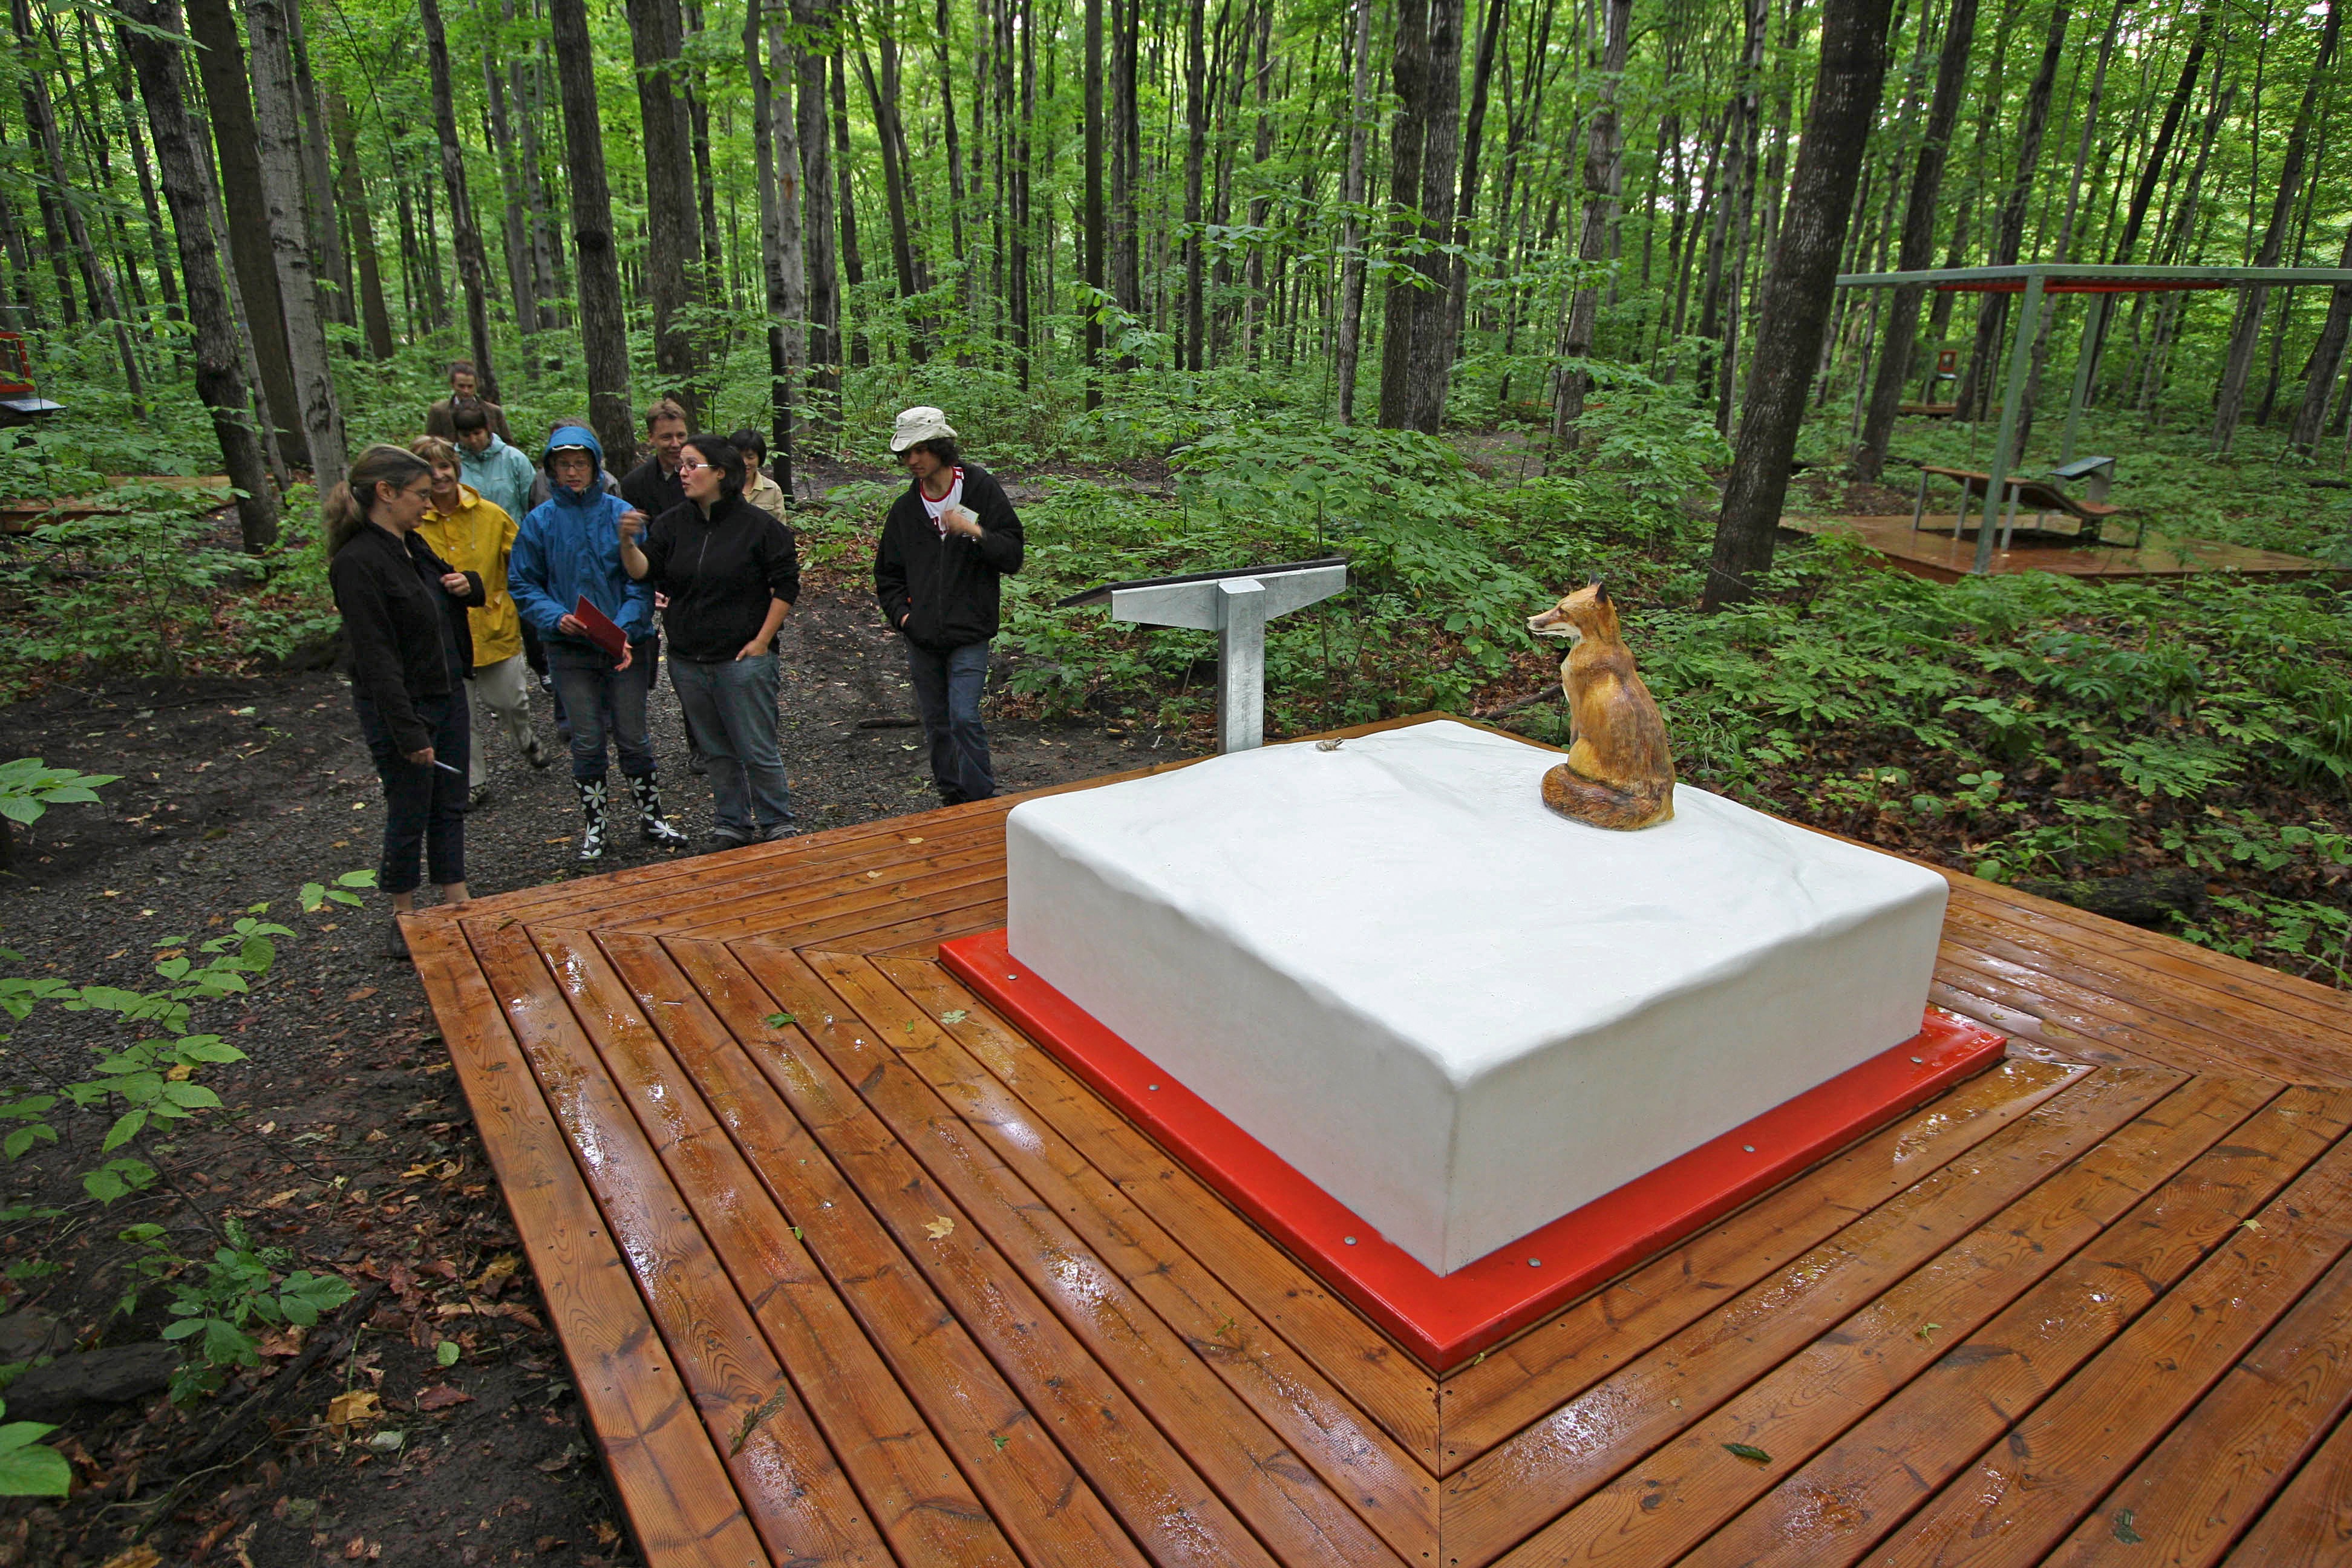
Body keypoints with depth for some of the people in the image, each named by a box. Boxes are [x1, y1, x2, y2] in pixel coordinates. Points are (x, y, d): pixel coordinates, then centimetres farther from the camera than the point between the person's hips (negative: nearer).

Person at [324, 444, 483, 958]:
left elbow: (450, 581, 25)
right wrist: (409, 733, -23)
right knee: (409, 816, 5)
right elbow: (376, 658, -22)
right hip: (401, 708, -8)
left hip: (447, 695, 8)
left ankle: (457, 906, 27)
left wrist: (468, 584, -1)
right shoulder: (358, 563, -20)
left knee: (450, 808, 15)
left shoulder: (412, 545, 6)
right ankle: (404, 923, 23)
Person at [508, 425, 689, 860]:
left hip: (625, 642, 0)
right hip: (570, 646, 1)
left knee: (634, 737, 7)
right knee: (587, 741, 6)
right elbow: (522, 584, 3)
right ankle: (594, 825, 21)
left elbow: (642, 581, -4)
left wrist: (626, 628, -18)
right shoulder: (540, 521, 0)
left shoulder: (622, 514, -3)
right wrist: (556, 617, -14)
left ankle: (651, 817, 23)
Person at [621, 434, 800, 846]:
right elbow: (644, 572, 1)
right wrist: (627, 542, -19)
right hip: (687, 662, 5)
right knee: (717, 751, 14)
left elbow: (786, 586, -4)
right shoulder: (672, 523, 7)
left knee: (757, 750, 0)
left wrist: (762, 641, -8)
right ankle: (731, 824, 27)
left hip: (743, 659, -5)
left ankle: (776, 824, 15)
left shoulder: (758, 525, -7)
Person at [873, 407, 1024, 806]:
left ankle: (982, 803, -2)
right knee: (936, 724, 10)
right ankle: (952, 802, 24)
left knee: (965, 718, -14)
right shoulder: (905, 508, 11)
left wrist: (975, 532, -21)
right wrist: (901, 612, 3)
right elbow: (887, 573, 20)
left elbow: (1012, 556, -5)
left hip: (969, 634, -5)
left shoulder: (982, 491, -2)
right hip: (921, 637, 5)